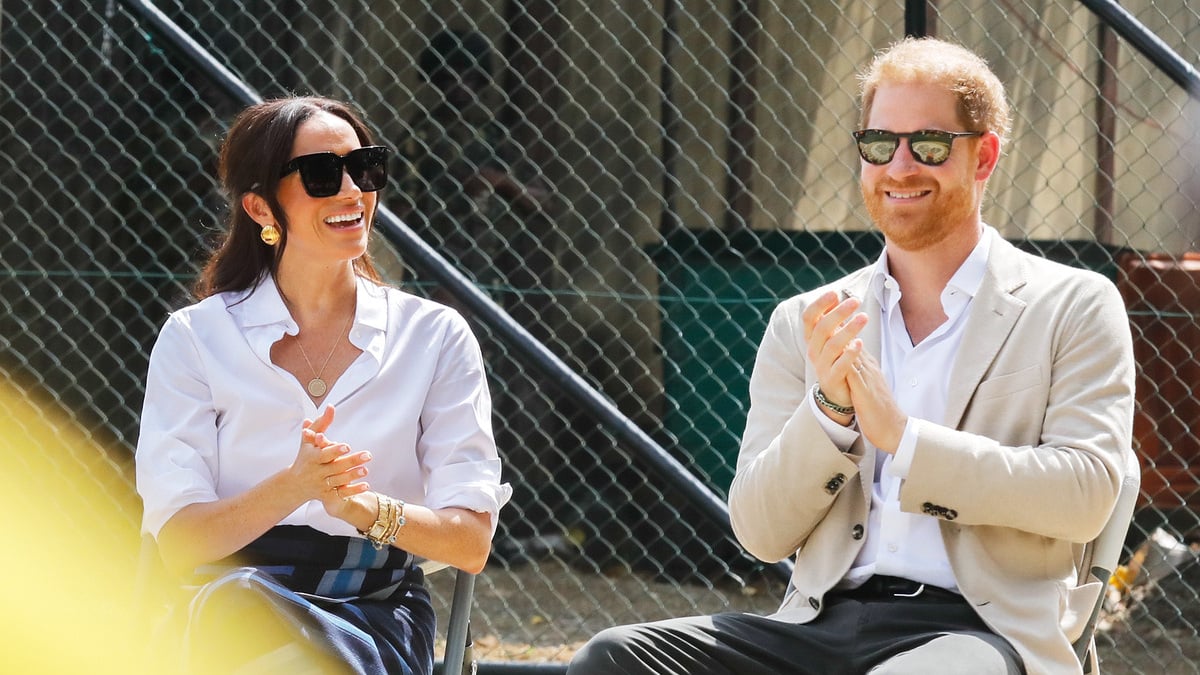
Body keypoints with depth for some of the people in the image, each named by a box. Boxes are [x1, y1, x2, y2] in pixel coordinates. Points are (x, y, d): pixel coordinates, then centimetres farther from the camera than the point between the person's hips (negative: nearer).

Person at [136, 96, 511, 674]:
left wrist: (361, 507, -18)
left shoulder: (434, 337, 8)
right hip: (229, 603, 1)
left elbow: (471, 542, 2)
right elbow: (178, 541, -3)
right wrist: (292, 487, -22)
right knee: (234, 595, -39)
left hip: (378, 613, 0)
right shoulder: (196, 338, 6)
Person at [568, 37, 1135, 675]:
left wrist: (903, 437, -11)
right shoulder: (803, 325, 17)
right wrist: (828, 409, -8)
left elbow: (1086, 494, -5)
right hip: (821, 622, 4)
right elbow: (761, 532, 10)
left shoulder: (1073, 307, 9)